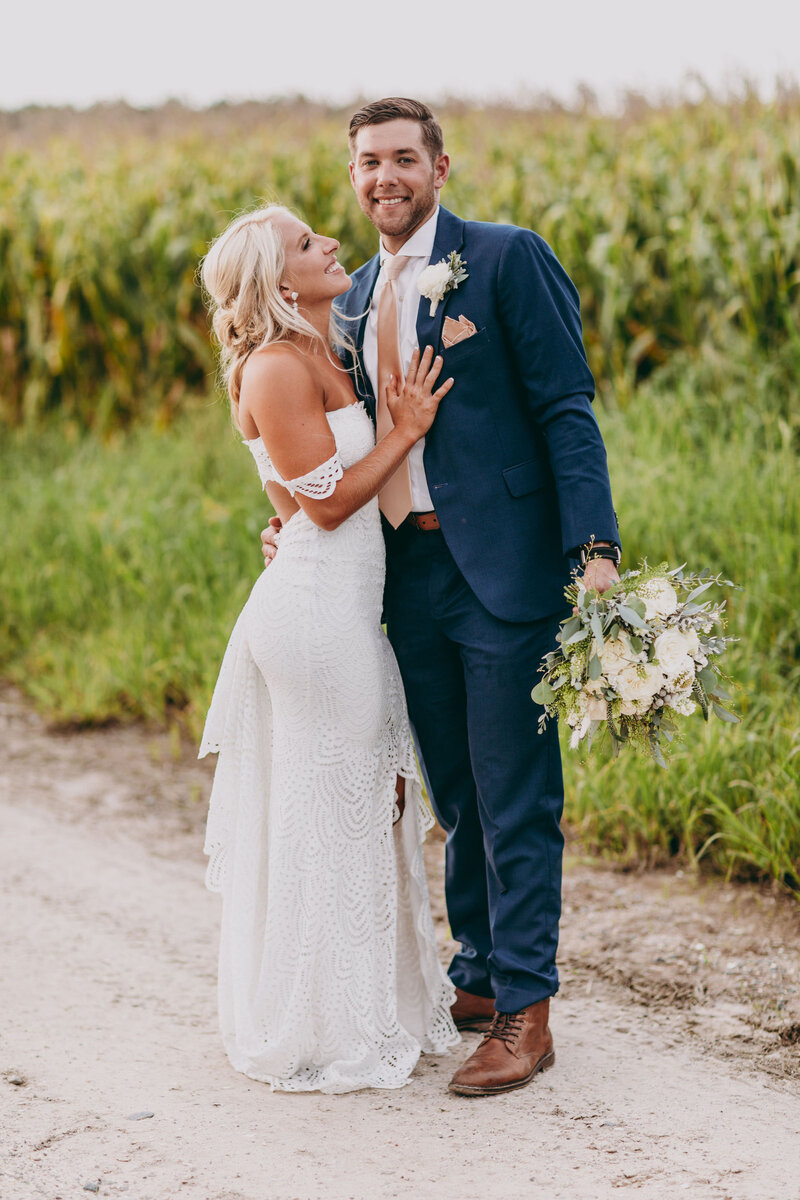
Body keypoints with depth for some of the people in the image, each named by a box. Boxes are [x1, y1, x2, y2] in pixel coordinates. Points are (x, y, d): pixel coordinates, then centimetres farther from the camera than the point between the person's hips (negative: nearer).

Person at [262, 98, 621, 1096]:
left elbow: (566, 408, -10)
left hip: (504, 573, -6)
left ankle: (525, 1012, 5)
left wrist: (595, 546, -19)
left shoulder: (508, 259, -5)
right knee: (458, 800, 15)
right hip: (408, 580, 7)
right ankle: (477, 980, 27)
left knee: (516, 802, -2)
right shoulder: (357, 298, 16)